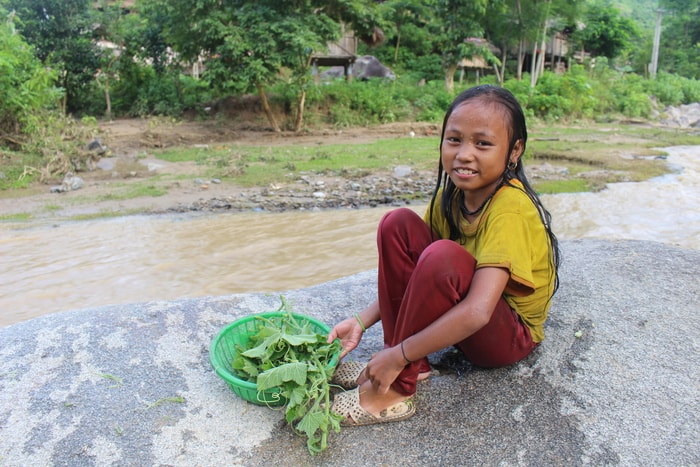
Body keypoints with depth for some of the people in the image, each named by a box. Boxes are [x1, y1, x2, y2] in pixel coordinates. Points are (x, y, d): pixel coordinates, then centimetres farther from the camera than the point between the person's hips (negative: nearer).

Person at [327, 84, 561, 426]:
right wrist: (361, 322, -11)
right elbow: (411, 274, -1)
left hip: (511, 333, -6)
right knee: (398, 224, -11)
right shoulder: (451, 193, -5)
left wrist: (398, 356, -30)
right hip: (457, 318, 7)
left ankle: (395, 390, -19)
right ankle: (412, 364, -10)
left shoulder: (510, 208, -27)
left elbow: (477, 312, -37)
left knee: (443, 256, -36)